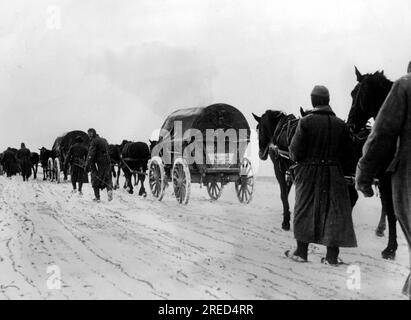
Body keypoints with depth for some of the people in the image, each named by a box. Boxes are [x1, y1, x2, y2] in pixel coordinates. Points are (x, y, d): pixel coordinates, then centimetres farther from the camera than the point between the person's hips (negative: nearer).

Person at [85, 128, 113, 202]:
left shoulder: (94, 141, -10)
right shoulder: (104, 140, 16)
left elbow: (91, 154, -18)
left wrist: (87, 165, -20)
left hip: (98, 163, -6)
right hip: (107, 162, 6)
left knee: (95, 180, 6)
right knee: (107, 178, 11)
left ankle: (97, 197, 7)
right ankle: (109, 189, -18)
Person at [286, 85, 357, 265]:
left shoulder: (305, 122, -11)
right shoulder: (341, 124, 0)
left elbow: (296, 151, -11)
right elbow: (348, 152, 3)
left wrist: (296, 158, 10)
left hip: (308, 174, -2)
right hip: (334, 175, 2)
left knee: (305, 210, 10)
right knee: (334, 211, 7)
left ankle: (302, 251, 19)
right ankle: (332, 256, 8)